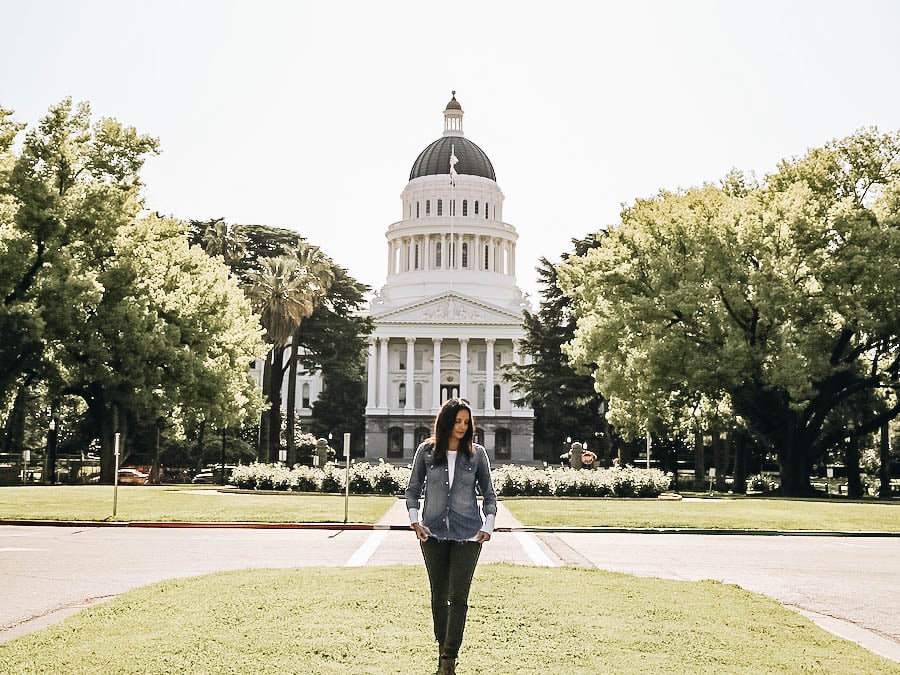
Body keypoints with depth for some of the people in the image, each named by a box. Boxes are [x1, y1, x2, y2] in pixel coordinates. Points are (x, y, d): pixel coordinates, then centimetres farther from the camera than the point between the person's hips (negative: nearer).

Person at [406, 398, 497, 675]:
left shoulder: (476, 453, 2)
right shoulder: (426, 451, 3)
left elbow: (489, 494, 8)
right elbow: (413, 490, 9)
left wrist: (488, 527, -2)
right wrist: (415, 520, -3)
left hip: (467, 534, -1)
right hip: (433, 533, 1)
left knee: (458, 597, -7)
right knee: (438, 595, 11)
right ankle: (442, 645, 25)